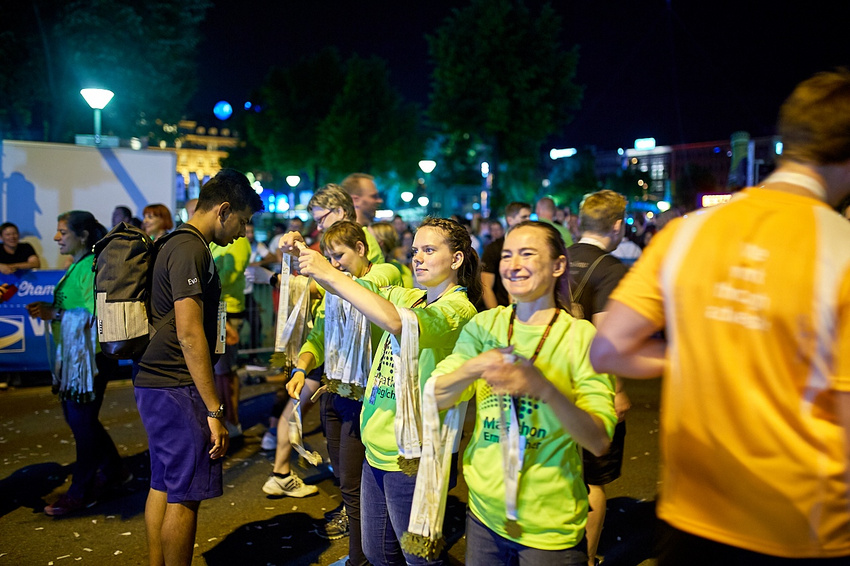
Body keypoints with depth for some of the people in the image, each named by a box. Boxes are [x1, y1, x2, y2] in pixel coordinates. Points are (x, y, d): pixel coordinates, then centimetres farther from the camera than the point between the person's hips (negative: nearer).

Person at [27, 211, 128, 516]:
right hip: (72, 354, 10)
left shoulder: (94, 267, -15)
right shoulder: (76, 266, 15)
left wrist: (55, 314, -19)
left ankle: (81, 492, 13)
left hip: (91, 355, -10)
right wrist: (47, 309, -1)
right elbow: (73, 308, 14)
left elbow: (94, 313, -23)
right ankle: (113, 470, 32)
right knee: (77, 416, 16)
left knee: (82, 420, 0)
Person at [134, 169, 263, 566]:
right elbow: (189, 333, -22)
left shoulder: (180, 244, 16)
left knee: (163, 486, 17)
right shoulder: (191, 250, -16)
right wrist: (214, 409, -21)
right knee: (185, 495, -2)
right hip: (176, 388, -10)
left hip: (157, 384, 10)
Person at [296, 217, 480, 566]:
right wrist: (303, 257, -9)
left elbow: (396, 322, -32)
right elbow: (345, 288, 8)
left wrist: (331, 275, -29)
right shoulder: (405, 296, 10)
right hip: (377, 449, 7)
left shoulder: (458, 309, -15)